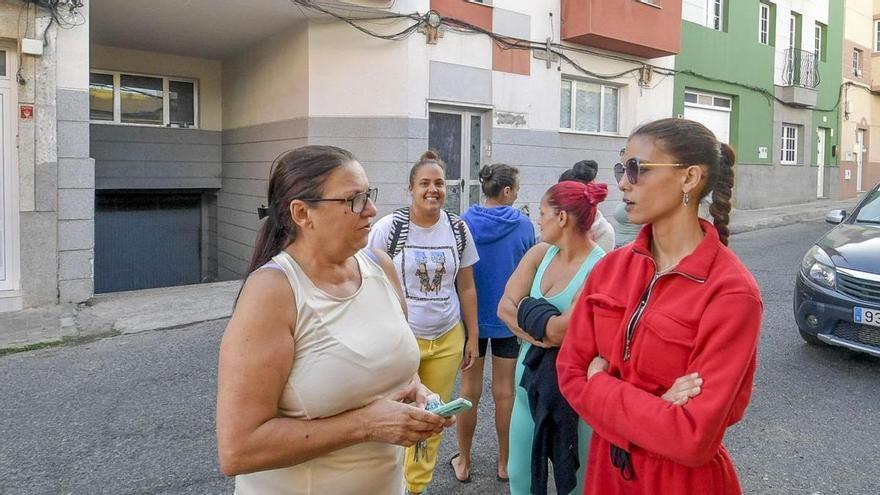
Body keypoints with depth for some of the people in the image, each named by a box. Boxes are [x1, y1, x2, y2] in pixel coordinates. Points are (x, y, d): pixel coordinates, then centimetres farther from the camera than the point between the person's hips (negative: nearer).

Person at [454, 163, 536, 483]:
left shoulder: (464, 223, -9)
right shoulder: (523, 226, -9)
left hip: (471, 318, 0)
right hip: (508, 319, 0)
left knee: (469, 391, 11)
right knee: (505, 392, 11)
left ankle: (463, 463, 24)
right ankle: (504, 464, 25)